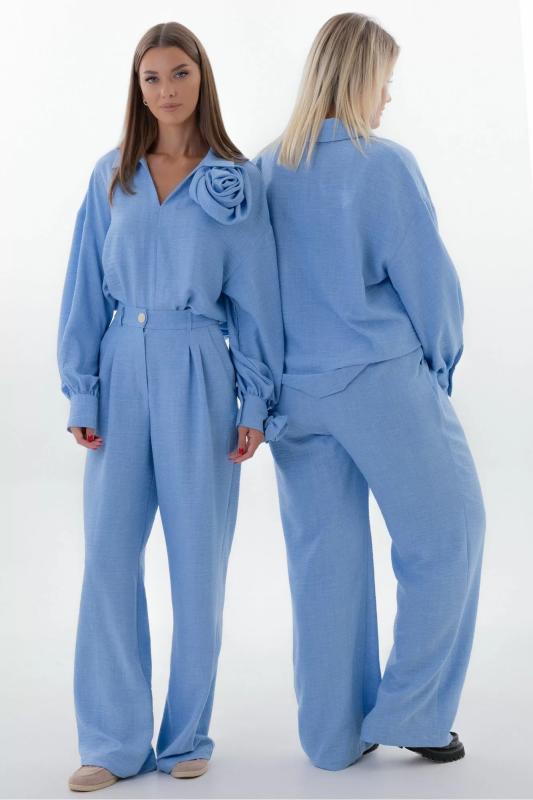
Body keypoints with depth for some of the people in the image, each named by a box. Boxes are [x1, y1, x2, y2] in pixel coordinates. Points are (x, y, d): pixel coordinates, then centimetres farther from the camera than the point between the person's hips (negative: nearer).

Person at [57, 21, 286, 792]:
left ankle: (187, 737, 20)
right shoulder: (111, 176, 8)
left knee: (198, 561, 4)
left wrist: (257, 404, -2)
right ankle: (113, 742, 13)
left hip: (199, 379, -2)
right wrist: (81, 392, 1)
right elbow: (87, 291, 7)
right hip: (123, 375, 2)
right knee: (109, 556, 0)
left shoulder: (238, 181, 2)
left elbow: (255, 300, 2)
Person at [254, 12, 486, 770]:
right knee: (445, 534, 12)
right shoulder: (385, 164, -12)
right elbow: (430, 279, -9)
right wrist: (440, 366, 7)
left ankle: (335, 734, 22)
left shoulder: (265, 170, 3)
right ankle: (410, 712, 16)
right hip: (384, 382, -6)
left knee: (324, 557, 12)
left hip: (296, 390, 6)